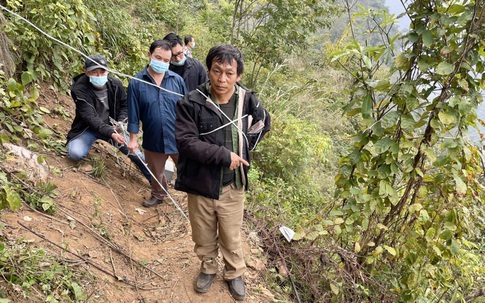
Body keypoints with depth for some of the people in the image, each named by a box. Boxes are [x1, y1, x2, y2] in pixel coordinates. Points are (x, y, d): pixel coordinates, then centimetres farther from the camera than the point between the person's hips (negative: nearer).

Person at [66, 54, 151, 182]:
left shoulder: (115, 84, -11)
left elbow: (125, 105, 5)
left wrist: (121, 122, -15)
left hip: (112, 127, 3)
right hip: (88, 129, -3)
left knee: (136, 154, -3)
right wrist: (111, 133, -46)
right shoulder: (79, 89, -23)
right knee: (75, 154, -29)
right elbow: (91, 117, -32)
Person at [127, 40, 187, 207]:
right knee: (156, 173, 24)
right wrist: (133, 139, -2)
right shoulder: (136, 83, -9)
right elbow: (133, 114, -4)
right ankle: (158, 195, 50)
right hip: (153, 140, 1)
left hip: (178, 138, -1)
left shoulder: (177, 80, -7)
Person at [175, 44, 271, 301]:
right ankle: (208, 269, 47)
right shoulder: (191, 102, -17)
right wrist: (224, 155, -23)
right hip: (200, 183, -1)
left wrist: (244, 145, -1)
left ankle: (234, 274, 43)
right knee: (203, 236, 19)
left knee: (231, 236, 17)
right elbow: (185, 142, -22)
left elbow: (263, 123, 12)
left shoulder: (247, 100, -7)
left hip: (232, 184, 1)